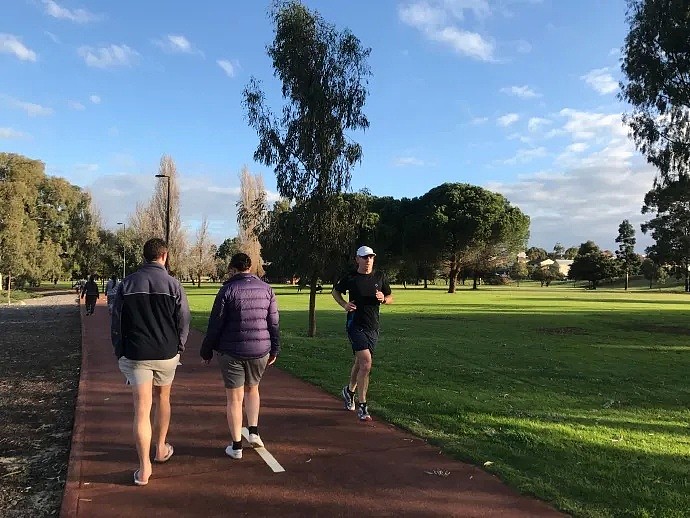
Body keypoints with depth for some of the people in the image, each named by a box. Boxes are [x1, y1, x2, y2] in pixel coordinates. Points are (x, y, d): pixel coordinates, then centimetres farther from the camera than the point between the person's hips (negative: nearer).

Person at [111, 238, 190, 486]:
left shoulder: (126, 284, 0)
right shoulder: (173, 284, -4)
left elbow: (115, 323, 3)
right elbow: (183, 322, -2)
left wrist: (120, 353, 12)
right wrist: (178, 348, 12)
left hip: (135, 354, 0)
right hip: (167, 354, 0)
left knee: (141, 409, 1)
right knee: (162, 399, 22)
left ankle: (144, 468, 1)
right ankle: (161, 448, 35)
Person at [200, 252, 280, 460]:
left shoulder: (228, 289, -7)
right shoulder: (266, 289, 4)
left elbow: (215, 324, -7)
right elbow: (274, 323, 6)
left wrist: (207, 350, 3)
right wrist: (274, 350, 14)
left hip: (231, 351, -3)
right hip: (260, 351, 3)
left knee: (234, 398, 6)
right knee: (252, 389, 25)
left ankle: (236, 446, 12)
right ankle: (254, 431, 16)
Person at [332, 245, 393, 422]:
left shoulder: (379, 277, 7)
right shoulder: (350, 278, -3)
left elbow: (390, 298, 16)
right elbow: (335, 291, 13)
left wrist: (383, 299, -7)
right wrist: (344, 304, -5)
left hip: (373, 327, 5)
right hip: (355, 326, -4)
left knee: (360, 364, 17)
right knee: (366, 363, -17)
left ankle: (349, 390, 45)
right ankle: (362, 406, -7)